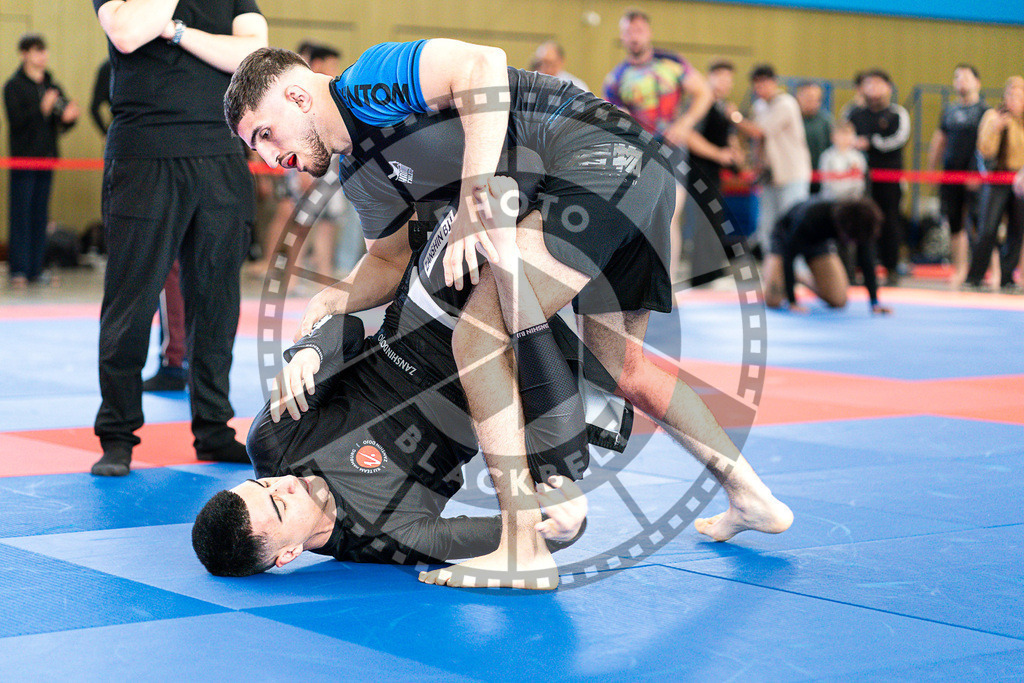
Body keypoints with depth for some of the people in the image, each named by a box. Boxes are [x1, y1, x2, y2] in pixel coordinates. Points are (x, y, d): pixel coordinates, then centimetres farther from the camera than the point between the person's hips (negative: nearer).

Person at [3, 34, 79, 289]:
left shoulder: (52, 85, 12)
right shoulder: (14, 86, -4)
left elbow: (60, 122, 10)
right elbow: (16, 121, -14)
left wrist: (68, 117, -13)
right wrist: (41, 110, -26)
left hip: (46, 156, 6)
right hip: (23, 156, -5)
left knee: (40, 215, 7)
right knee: (21, 213, -4)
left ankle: (36, 269, 12)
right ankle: (19, 270, -2)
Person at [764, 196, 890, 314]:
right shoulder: (812, 217, -44)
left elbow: (866, 261, -18)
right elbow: (788, 256, -36)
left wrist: (874, 303, -20)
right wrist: (792, 303, -37)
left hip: (820, 241, 4)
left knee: (838, 301, -9)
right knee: (772, 300, -21)